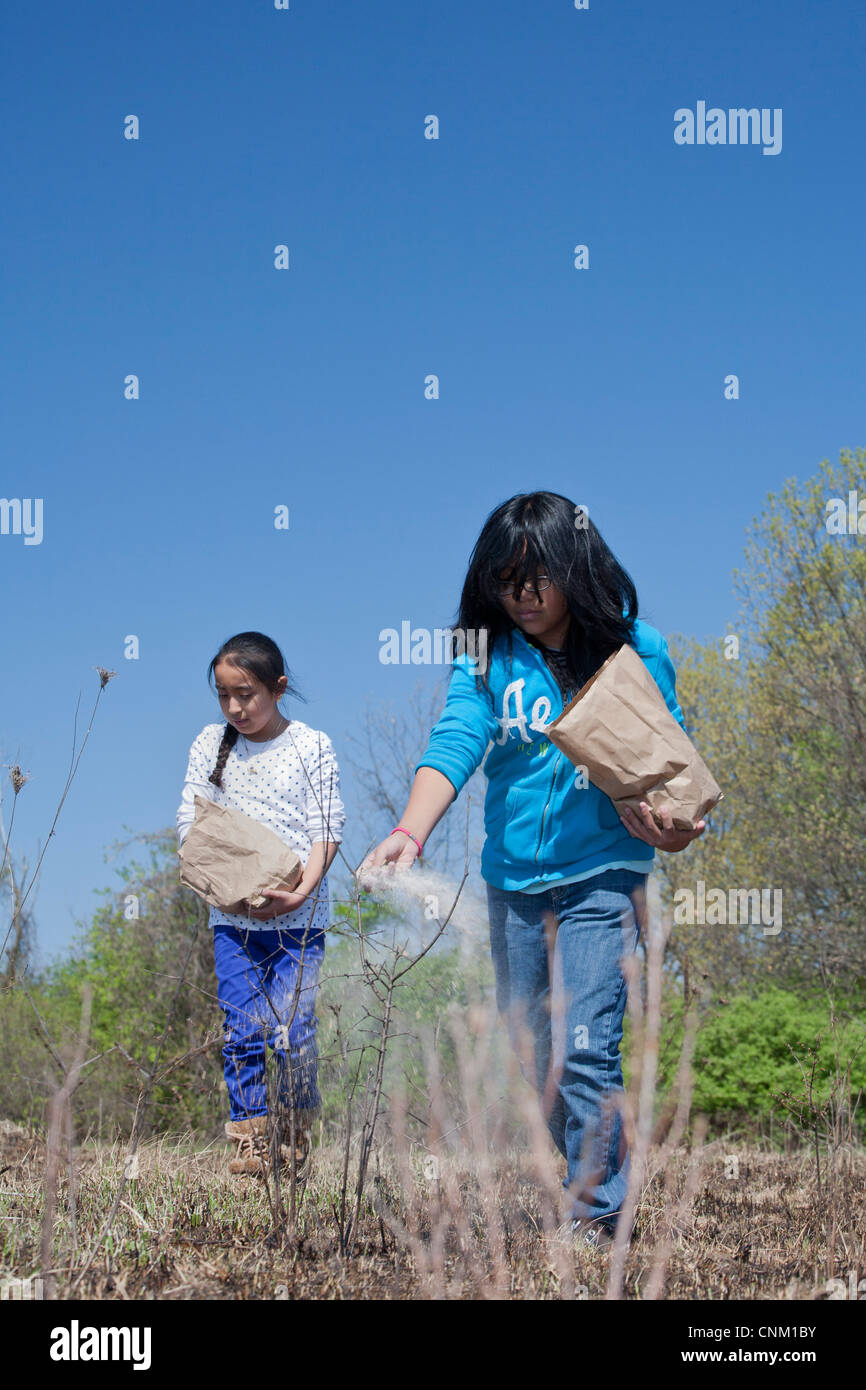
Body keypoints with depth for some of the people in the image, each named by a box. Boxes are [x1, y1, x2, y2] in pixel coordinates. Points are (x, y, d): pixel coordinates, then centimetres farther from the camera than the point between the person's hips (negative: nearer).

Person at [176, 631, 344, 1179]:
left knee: (294, 1032, -6)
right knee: (242, 1031, -1)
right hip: (231, 915, 2)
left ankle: (300, 1138, 13)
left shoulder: (312, 746, 1)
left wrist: (302, 889, -18)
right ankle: (251, 1144, 5)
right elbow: (190, 820, 5)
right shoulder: (211, 744, 8)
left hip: (298, 915, -2)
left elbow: (326, 830, -3)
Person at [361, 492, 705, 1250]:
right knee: (532, 1060, 12)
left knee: (583, 1052, -12)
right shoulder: (488, 657, 0)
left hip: (600, 876, -3)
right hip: (512, 881, 4)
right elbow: (454, 742, -14)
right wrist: (411, 832, -31)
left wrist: (671, 818, -16)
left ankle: (597, 1219, -1)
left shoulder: (634, 648, -3)